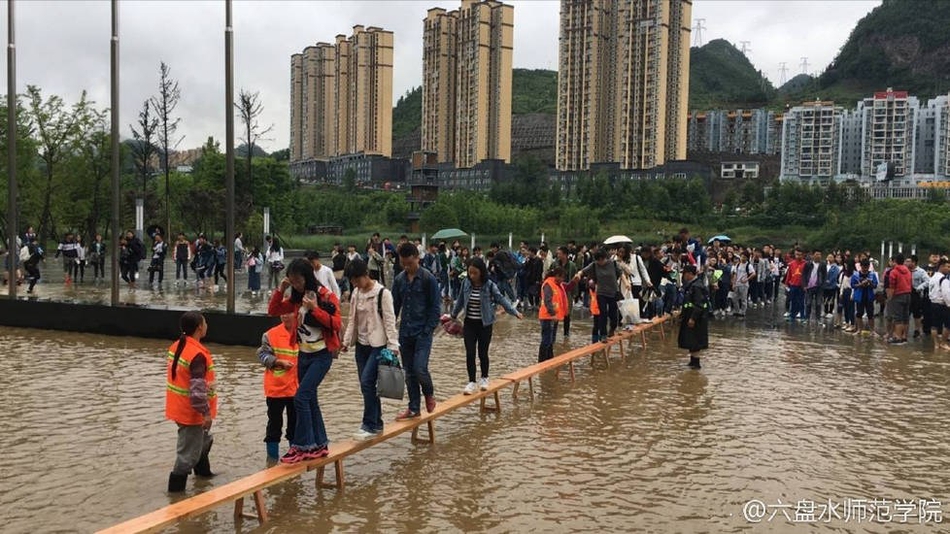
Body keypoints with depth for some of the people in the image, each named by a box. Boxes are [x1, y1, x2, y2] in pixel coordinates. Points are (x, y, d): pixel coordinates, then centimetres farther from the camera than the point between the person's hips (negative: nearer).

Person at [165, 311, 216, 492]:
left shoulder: (176, 346, 3)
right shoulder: (197, 355, -26)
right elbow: (198, 388, -28)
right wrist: (206, 412, -21)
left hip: (179, 407, 10)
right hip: (191, 412, -10)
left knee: (204, 439, 28)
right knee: (189, 452, 2)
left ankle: (203, 472, 46)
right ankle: (176, 489, 10)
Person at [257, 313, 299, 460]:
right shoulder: (271, 334, -7)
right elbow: (263, 355, -9)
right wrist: (280, 362, -20)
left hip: (297, 387, 2)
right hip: (276, 387, -2)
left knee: (295, 423, 14)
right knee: (274, 423, 7)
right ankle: (272, 458, 18)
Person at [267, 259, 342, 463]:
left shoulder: (326, 296, -11)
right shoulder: (296, 299, 8)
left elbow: (336, 323, -18)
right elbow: (273, 311, 10)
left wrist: (315, 308, -26)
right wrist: (280, 290, -3)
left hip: (321, 355, -7)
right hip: (303, 355, 7)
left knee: (301, 397, -14)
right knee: (310, 400, 11)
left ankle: (302, 446, -5)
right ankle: (320, 445, 22)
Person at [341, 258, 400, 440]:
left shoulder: (382, 293, -12)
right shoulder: (356, 293, 8)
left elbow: (390, 321, -13)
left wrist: (393, 345, -16)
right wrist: (346, 341, 10)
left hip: (378, 345, -7)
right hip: (361, 344, 7)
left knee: (367, 382, -15)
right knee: (366, 386, 7)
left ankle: (370, 425, -6)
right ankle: (376, 423, 18)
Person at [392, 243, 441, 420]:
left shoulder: (428, 279, -8)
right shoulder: (399, 279, 6)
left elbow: (435, 307, -6)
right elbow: (395, 306, 12)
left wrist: (428, 330, -13)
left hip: (422, 332, -5)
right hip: (405, 333, 5)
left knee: (420, 369, -14)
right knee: (409, 372, 9)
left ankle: (429, 394, 16)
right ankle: (413, 408, 19)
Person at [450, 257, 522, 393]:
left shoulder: (489, 285, -12)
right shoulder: (466, 283, -3)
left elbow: (501, 299, -9)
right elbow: (460, 300, 11)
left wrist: (514, 312, -15)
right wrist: (454, 315, 22)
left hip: (485, 324, -2)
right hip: (469, 324, 2)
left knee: (483, 353, 6)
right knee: (470, 353, -2)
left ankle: (484, 379, 28)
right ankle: (471, 382, 7)